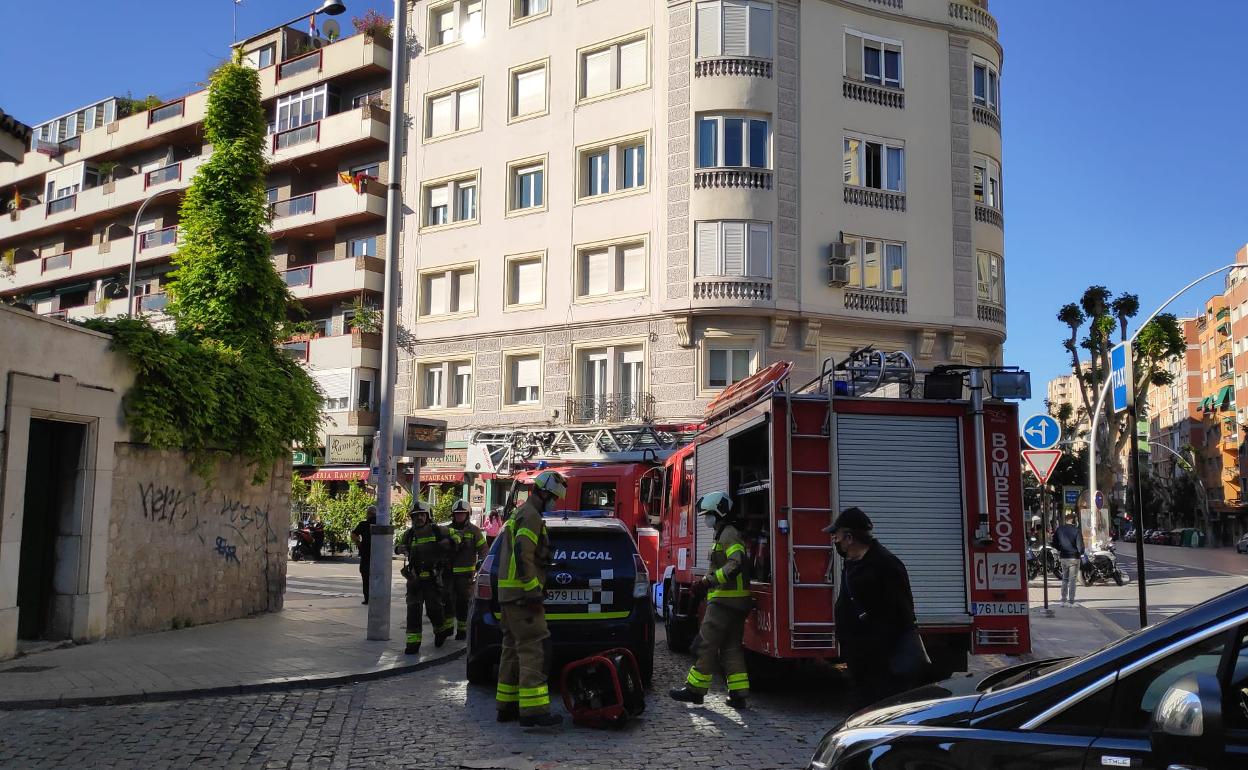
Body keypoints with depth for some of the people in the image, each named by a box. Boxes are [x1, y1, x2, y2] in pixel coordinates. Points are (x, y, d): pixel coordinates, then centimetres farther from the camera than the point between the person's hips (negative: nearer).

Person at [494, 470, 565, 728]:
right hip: (522, 595, -11)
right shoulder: (531, 516, -12)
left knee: (513, 649, 13)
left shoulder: (520, 515, 23)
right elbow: (523, 556, -22)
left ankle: (507, 706, 18)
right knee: (535, 649, -13)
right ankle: (533, 709, -17)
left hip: (510, 595, 11)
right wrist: (534, 592, -21)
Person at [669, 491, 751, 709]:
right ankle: (738, 693, 8)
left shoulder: (729, 534, -12)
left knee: (708, 644, -4)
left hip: (725, 600, -10)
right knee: (731, 647, 9)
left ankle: (695, 688, 2)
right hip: (736, 601, 10)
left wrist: (709, 581, -27)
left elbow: (736, 564, -26)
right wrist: (707, 582, 22)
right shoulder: (724, 534, 20)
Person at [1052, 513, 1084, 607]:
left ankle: (1063, 600, 13)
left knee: (1064, 579, 15)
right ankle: (1071, 602, 0)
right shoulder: (1076, 530, -12)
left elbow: (1054, 543, 6)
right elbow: (1080, 544, -15)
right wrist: (1081, 553, 3)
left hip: (1063, 557, 4)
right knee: (1072, 580, 1)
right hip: (1074, 557, -4)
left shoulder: (1059, 529, 3)